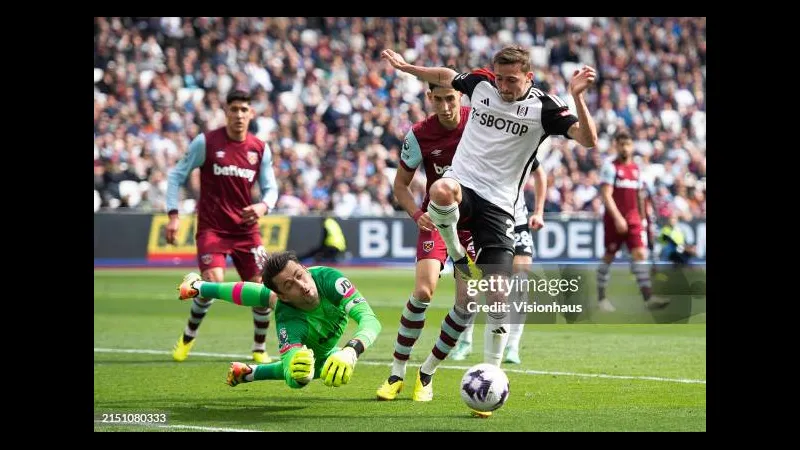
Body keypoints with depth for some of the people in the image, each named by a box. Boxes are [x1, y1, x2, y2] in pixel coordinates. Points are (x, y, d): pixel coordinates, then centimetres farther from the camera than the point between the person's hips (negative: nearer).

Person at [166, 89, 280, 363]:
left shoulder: (261, 149, 3)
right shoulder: (206, 142, -6)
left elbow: (270, 188, 10)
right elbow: (177, 175, 0)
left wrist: (263, 205, -13)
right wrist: (173, 215, -10)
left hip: (246, 229, 3)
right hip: (212, 227, -3)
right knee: (213, 282, -23)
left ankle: (259, 349, 20)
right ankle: (188, 336, 4)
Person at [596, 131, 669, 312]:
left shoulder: (636, 168, 14)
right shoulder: (610, 167, -6)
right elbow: (606, 195, -15)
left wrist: (642, 218, 19)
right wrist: (618, 217, -24)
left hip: (633, 219, 5)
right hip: (615, 220, -5)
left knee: (640, 254, -8)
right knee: (609, 257, 3)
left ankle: (648, 297, -17)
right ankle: (601, 298, 14)